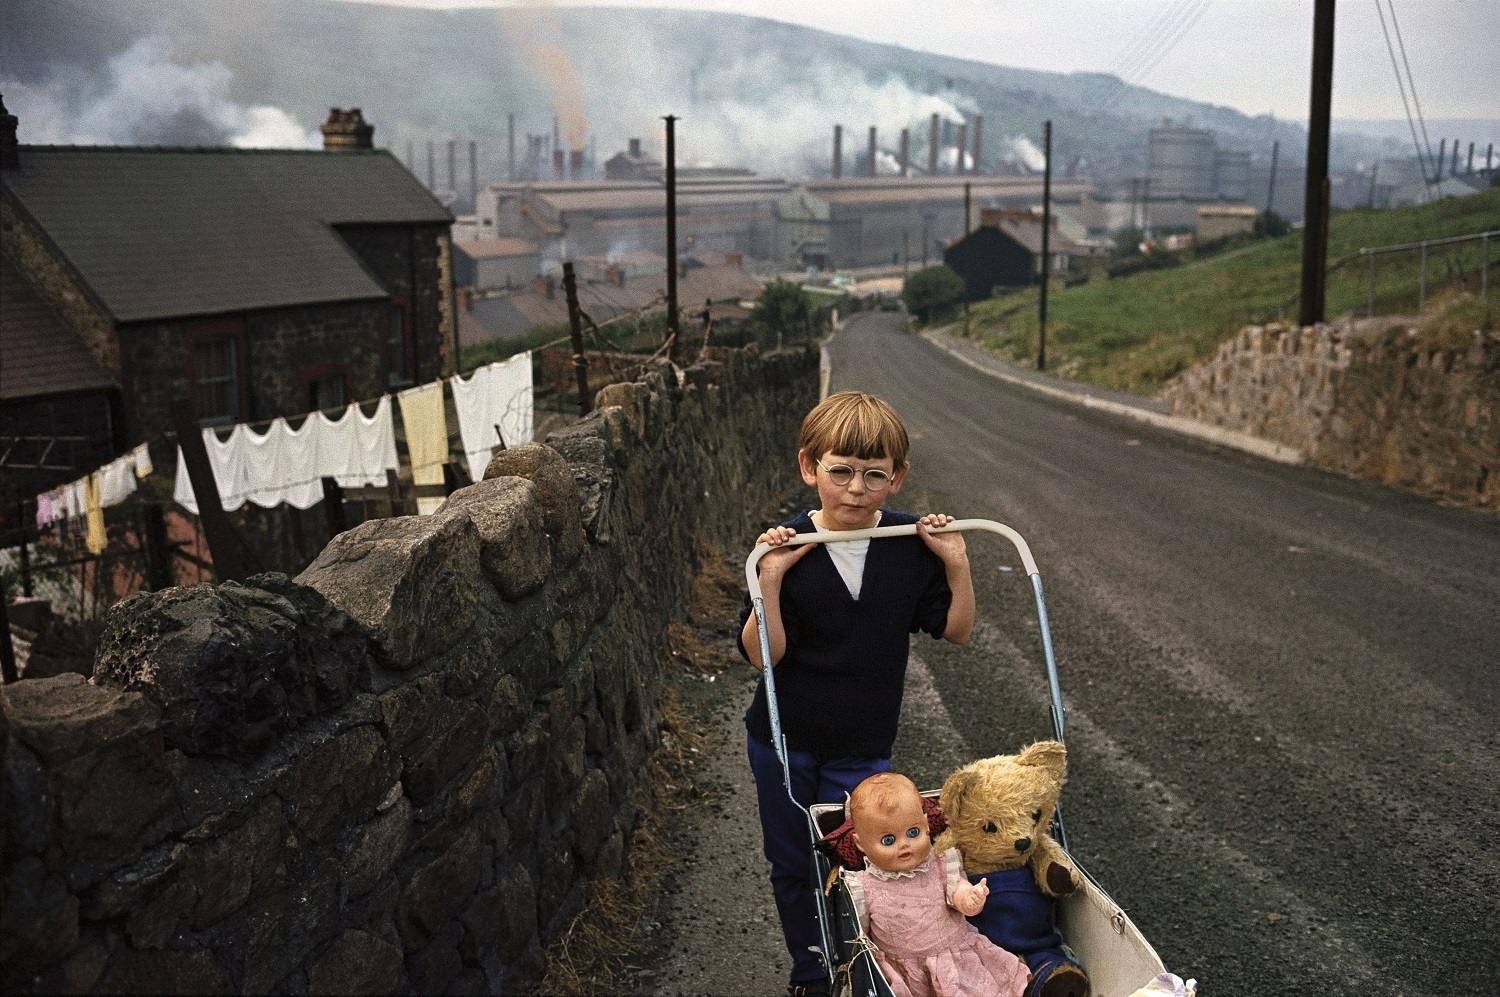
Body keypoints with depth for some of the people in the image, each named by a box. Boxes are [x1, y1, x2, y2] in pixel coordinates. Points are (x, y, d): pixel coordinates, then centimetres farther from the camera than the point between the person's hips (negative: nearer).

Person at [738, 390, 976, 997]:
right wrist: (770, 580, -31)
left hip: (863, 748, 0)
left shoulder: (914, 545, -10)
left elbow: (956, 631, -3)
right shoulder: (789, 548, -16)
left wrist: (956, 565, -17)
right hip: (784, 741, 0)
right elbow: (762, 654, -18)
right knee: (791, 865, 15)